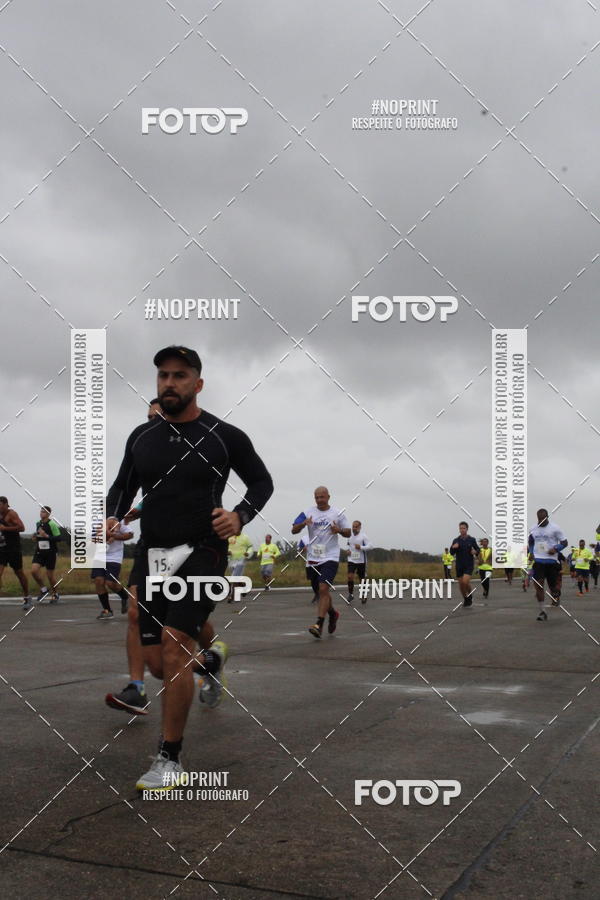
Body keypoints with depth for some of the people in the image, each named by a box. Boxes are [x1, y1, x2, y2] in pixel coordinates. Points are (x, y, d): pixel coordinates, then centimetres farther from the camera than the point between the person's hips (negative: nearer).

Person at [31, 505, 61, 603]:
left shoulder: (52, 524, -11)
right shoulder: (38, 524, 10)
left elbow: (58, 538, -14)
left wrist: (46, 536, -24)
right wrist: (35, 537, 6)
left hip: (50, 552, -6)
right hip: (39, 552, 6)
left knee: (50, 575, 3)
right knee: (34, 571, -11)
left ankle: (55, 595, 23)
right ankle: (43, 589, 11)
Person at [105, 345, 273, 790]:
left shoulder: (225, 436, -3)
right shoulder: (141, 436, 7)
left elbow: (262, 482, 7)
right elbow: (122, 488, 17)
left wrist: (240, 516, -10)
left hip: (202, 552, -5)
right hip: (153, 555, 5)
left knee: (174, 643, -19)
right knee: (157, 662, 5)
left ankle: (170, 759, -5)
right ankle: (211, 659, 41)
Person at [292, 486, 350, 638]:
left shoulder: (337, 513, 1)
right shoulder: (308, 512, 3)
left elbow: (348, 533, 8)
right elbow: (293, 530, 0)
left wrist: (339, 530, -14)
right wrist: (304, 523, -20)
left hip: (330, 557, -3)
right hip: (314, 557, 3)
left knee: (323, 589, -15)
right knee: (322, 590, 15)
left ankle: (319, 625, -16)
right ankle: (333, 614, 40)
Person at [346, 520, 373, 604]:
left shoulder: (363, 536, -8)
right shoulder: (350, 536, 7)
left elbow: (370, 546, -14)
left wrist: (361, 547, -24)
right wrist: (348, 550, 8)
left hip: (361, 561, -3)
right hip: (351, 560, 3)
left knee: (362, 579, 6)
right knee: (350, 576, -16)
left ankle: (364, 596, 27)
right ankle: (350, 594, -1)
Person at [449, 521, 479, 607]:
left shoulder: (472, 540, -1)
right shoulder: (456, 540, 3)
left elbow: (478, 550, 8)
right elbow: (452, 553, 1)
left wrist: (475, 552, -14)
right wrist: (453, 547, -20)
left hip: (469, 565, -3)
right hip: (459, 565, 3)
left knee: (465, 581, -18)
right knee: (461, 584, 5)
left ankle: (470, 596, 7)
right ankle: (465, 599, 26)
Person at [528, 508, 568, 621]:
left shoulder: (554, 528, -6)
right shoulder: (533, 530, 6)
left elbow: (565, 542, -3)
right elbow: (530, 542, 24)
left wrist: (556, 549, -19)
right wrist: (531, 552, 6)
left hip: (551, 560, -2)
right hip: (538, 560, 2)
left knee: (553, 586, 5)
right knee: (538, 585, -11)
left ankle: (556, 596, 43)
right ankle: (542, 611, -6)